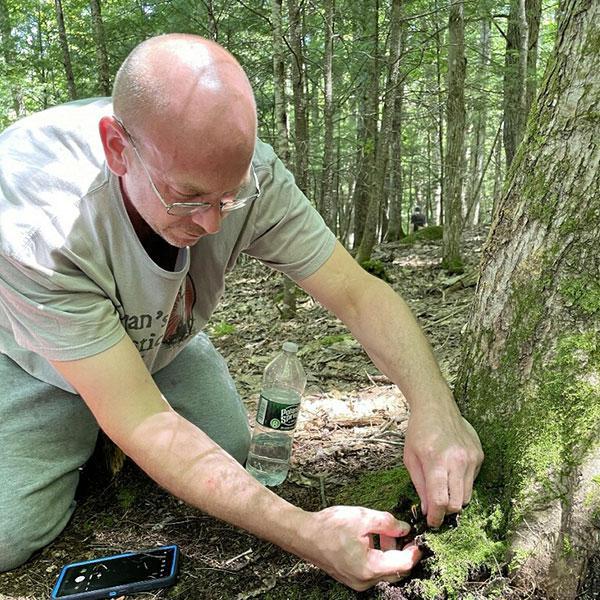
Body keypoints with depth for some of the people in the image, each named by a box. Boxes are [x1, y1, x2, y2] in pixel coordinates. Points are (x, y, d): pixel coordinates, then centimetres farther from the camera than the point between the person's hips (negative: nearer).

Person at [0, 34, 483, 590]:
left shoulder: (244, 172, -30)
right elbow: (143, 422, -41)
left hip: (165, 343, 4)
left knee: (230, 454, -11)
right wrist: (304, 531, -46)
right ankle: (85, 443, 17)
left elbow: (360, 294, -26)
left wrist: (433, 405, -44)